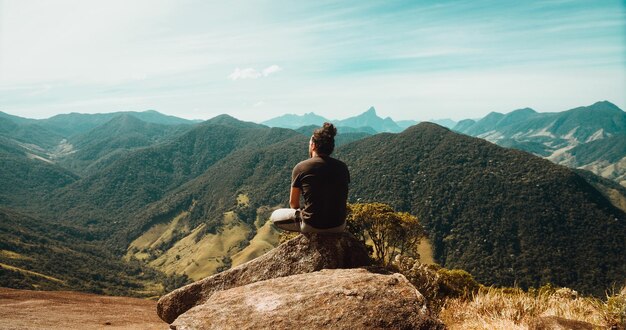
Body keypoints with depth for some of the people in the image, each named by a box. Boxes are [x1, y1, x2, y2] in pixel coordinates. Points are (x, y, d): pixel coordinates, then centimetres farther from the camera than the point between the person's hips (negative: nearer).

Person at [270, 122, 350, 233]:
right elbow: (343, 198, 12)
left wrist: (301, 214, 23)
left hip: (312, 226, -4)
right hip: (339, 226, 5)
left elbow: (293, 203, 2)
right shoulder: (342, 167, 0)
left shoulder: (301, 167, -8)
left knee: (275, 216, 21)